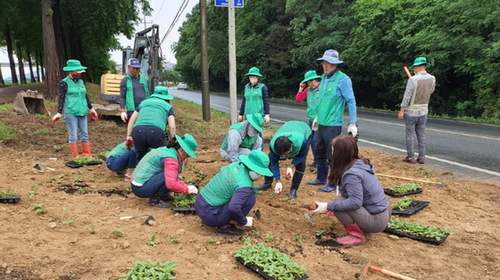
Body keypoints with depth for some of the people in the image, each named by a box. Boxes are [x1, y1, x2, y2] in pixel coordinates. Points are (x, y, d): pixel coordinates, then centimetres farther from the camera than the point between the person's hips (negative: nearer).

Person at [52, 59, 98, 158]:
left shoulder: (81, 81, 12)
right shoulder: (64, 83, -6)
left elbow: (86, 96, 21)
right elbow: (61, 98, -7)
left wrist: (91, 109, 25)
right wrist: (59, 113, -10)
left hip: (82, 113, 6)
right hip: (71, 114, -6)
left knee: (85, 135, 10)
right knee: (73, 136, -1)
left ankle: (87, 155, 19)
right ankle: (75, 156, 7)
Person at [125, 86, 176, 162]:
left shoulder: (143, 103, 33)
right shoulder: (168, 106, 25)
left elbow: (132, 119, 22)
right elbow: (172, 127, 11)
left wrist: (128, 137, 21)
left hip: (138, 132, 3)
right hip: (155, 132, -2)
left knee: (140, 159, 24)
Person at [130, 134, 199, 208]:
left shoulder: (166, 150, 8)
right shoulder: (170, 159, -21)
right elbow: (171, 184, -32)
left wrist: (185, 186, 8)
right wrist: (188, 189, -18)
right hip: (140, 188, -10)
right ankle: (155, 199, -9)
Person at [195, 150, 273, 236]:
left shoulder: (236, 165, 0)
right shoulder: (245, 185, -23)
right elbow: (233, 208, -35)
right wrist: (244, 222, -14)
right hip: (209, 215, -8)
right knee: (250, 198, -15)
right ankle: (224, 226, -5)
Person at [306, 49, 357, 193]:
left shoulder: (343, 79, -14)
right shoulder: (324, 77, 9)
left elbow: (351, 101, -13)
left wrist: (353, 123, -15)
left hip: (333, 124, -8)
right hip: (321, 122, 8)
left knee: (333, 154, 1)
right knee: (320, 151, 17)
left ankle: (334, 183, 14)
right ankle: (321, 178, 33)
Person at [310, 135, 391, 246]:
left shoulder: (352, 174, -24)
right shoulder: (360, 163, 4)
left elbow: (355, 202, -29)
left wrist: (328, 206, -25)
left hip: (376, 220, -9)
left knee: (338, 201, -17)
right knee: (340, 202, 15)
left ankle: (357, 236, -3)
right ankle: (363, 227, 16)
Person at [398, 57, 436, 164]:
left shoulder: (413, 79, -18)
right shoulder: (432, 79, -1)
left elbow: (407, 96, -18)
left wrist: (401, 111, -13)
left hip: (411, 112, -5)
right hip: (423, 111, 5)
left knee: (410, 134, 3)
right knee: (421, 135, 12)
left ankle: (410, 157, 8)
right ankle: (422, 157, 13)